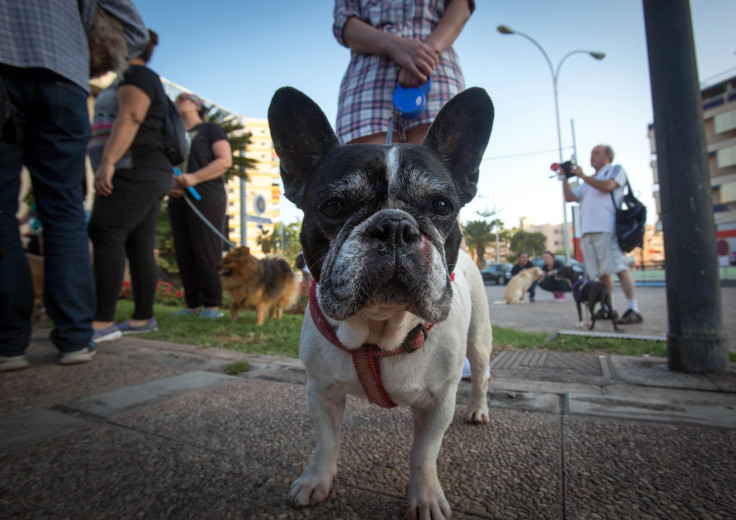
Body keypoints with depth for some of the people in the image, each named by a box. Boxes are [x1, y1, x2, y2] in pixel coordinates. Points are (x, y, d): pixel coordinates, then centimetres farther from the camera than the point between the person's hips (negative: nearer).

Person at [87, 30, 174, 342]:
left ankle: (103, 322, -21)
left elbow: (130, 117, -16)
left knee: (105, 234, -17)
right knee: (140, 246, 5)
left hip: (134, 169, -10)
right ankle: (143, 318, 6)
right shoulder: (151, 81, 30)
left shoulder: (135, 75, 0)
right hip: (153, 173, 10)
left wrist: (108, 161, -24)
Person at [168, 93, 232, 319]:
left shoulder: (210, 129, 8)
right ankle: (193, 305, 7)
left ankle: (213, 305, -4)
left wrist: (194, 178, -17)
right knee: (184, 255, 1)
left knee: (206, 254, -10)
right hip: (179, 201, 6)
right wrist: (167, 186, 0)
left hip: (206, 199, -6)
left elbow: (225, 161, -6)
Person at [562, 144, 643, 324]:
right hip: (588, 231, 7)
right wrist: (565, 177, 17)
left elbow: (608, 185, -8)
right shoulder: (589, 181, 30)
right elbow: (570, 197, 23)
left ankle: (633, 310, -16)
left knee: (619, 268, -14)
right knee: (601, 272, 7)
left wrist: (582, 175, -3)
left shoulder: (615, 169, 12)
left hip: (607, 229, -7)